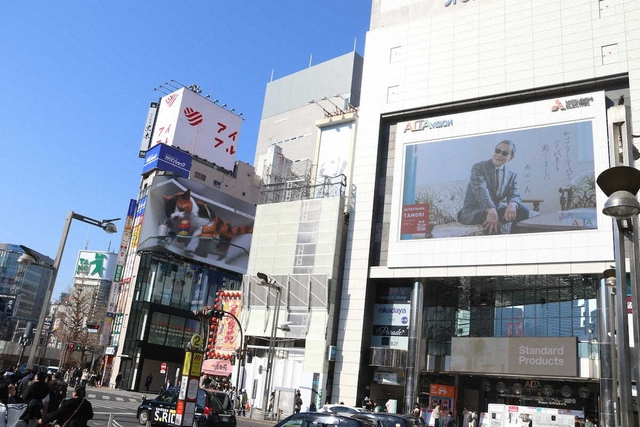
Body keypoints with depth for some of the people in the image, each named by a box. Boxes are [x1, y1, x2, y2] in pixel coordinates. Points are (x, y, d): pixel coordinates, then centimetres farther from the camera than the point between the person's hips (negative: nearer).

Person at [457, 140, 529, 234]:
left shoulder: (512, 175, 9)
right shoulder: (478, 167, -10)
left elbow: (515, 196, -1)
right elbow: (480, 189, -27)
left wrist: (512, 204, -30)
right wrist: (491, 211, -45)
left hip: (496, 209, 6)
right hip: (472, 212, -6)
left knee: (523, 210, -17)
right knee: (491, 221, -38)